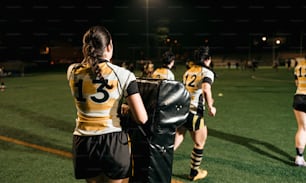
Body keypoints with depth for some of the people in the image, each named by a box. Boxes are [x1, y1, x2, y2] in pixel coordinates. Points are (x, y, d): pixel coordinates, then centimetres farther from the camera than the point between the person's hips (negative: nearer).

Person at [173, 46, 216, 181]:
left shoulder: (188, 71, 14)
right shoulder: (207, 72, -6)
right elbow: (206, 88, -26)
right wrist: (210, 107, -14)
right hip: (195, 114, -5)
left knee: (175, 143, 10)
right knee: (199, 144, 17)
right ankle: (194, 173, 32)